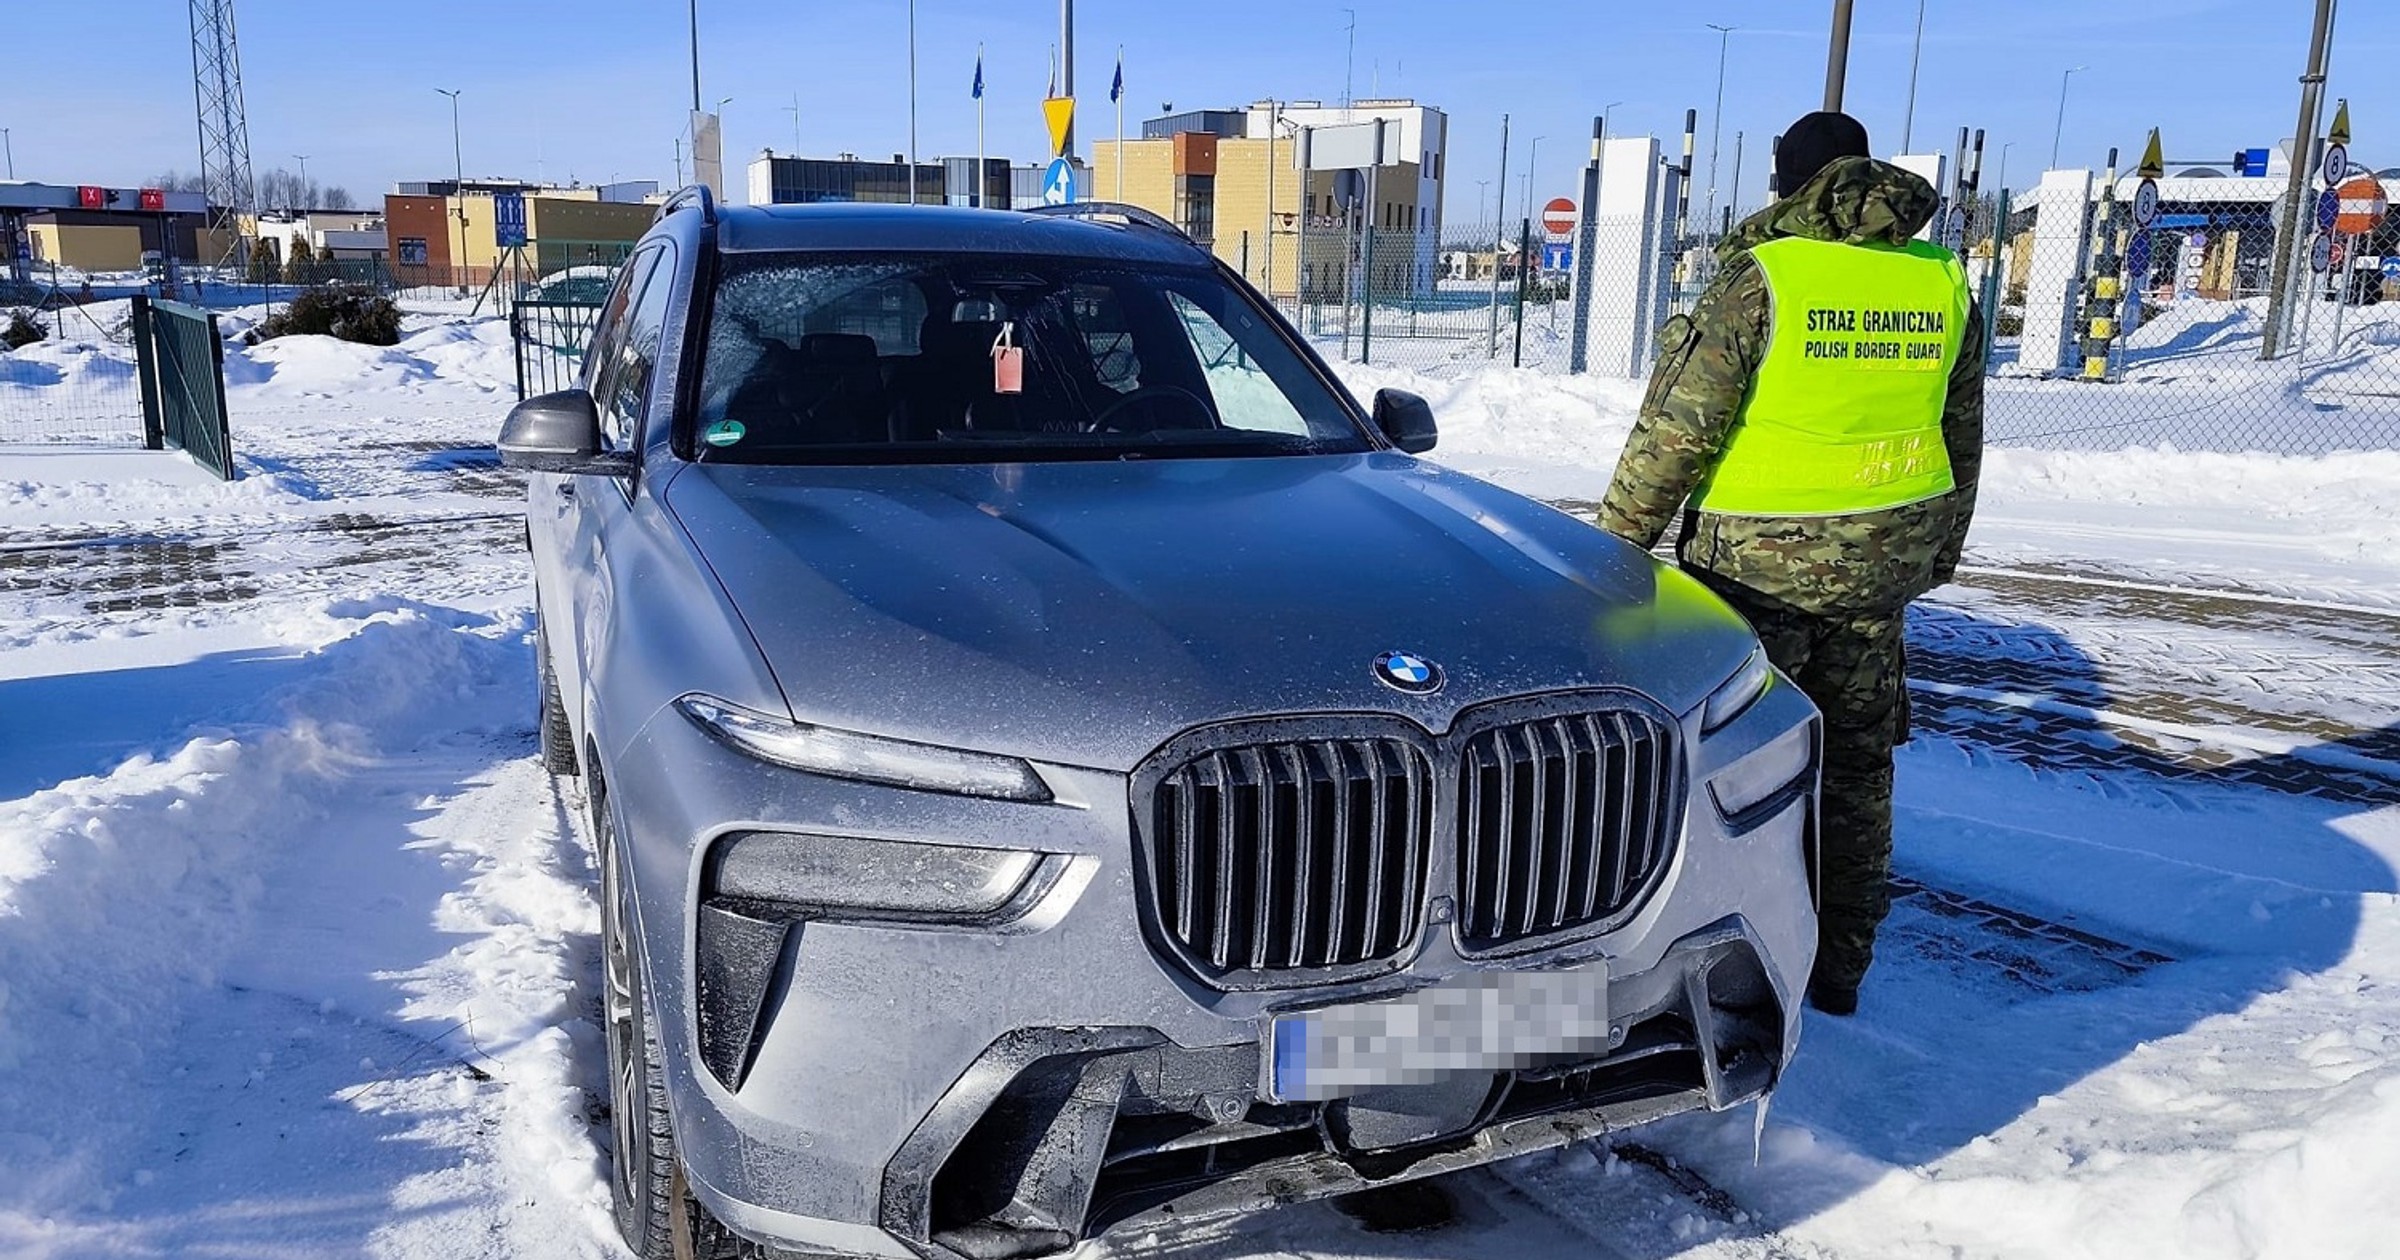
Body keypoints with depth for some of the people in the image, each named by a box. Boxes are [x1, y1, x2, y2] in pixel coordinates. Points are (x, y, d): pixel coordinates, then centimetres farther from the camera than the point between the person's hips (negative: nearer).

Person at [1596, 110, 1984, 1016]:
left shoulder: (1762, 275, -13)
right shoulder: (1943, 284, 5)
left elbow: (1678, 426, -13)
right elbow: (1963, 439, 14)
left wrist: (1618, 538, -4)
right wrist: (1940, 551, 27)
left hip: (1758, 559, -6)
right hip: (1883, 561, 6)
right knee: (1856, 761, 15)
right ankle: (1838, 966, 26)